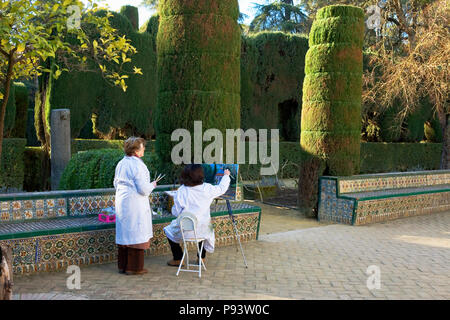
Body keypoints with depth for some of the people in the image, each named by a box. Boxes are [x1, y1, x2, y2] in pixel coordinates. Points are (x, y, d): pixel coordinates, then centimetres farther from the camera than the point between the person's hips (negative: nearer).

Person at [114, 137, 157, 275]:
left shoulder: (120, 164, 8)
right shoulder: (137, 165, -17)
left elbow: (116, 184, 18)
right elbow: (143, 189, -19)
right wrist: (152, 185, -1)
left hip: (121, 202, 8)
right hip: (135, 205, -8)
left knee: (124, 233, 14)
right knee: (136, 233, 0)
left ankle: (123, 265, 22)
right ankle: (134, 267, 6)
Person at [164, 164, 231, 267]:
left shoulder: (180, 192, -15)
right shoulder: (207, 188, -10)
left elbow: (176, 212, -10)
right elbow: (222, 188, 8)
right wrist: (226, 175, 26)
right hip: (203, 229, 2)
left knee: (169, 230, 27)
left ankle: (178, 259, 26)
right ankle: (202, 257, 42)